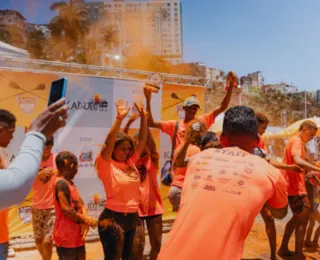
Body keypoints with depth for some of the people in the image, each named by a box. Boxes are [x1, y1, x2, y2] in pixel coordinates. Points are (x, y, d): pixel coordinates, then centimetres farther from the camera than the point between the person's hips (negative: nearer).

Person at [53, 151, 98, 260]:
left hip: (76, 235, 9)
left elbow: (81, 203, 7)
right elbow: (66, 210, -24)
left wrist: (85, 220, -11)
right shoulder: (61, 183, -19)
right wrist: (86, 220, -14)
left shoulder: (70, 183, 10)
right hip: (66, 236, -9)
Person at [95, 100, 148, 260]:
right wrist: (119, 118, -34)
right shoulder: (106, 165, -11)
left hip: (132, 217, 7)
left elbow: (143, 140, 3)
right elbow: (108, 143, -26)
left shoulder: (131, 162, 5)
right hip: (113, 218, -6)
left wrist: (143, 116, -6)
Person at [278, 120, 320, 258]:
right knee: (303, 219, -4)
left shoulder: (293, 141, 19)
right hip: (296, 187, -10)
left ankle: (283, 249, 24)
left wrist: (307, 174, 10)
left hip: (293, 185, 10)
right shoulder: (297, 141, -12)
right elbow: (297, 161, -30)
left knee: (297, 218, 18)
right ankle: (298, 255, 2)